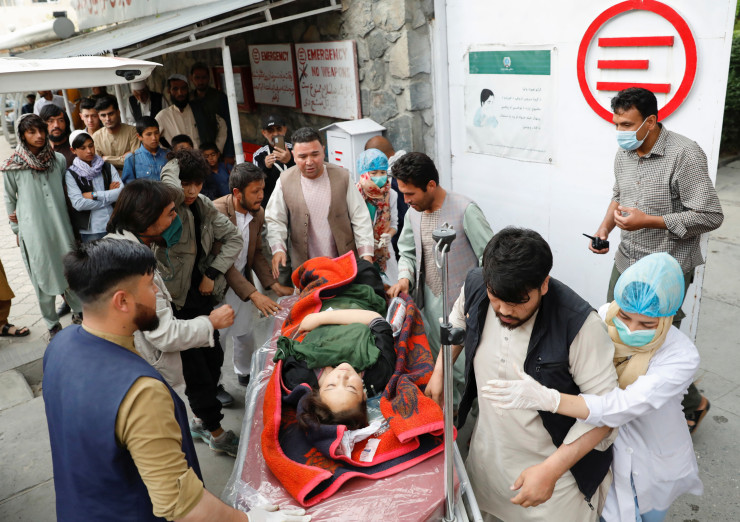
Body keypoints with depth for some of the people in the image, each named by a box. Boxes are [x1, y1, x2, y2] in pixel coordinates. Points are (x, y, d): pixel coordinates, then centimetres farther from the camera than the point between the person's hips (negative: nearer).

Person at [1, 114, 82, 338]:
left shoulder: (58, 160, 2)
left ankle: (78, 311, 29)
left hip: (61, 227, 2)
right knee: (43, 277, 5)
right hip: (33, 230, -2)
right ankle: (52, 324, 17)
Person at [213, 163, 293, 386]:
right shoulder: (217, 211, -26)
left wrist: (275, 285, -5)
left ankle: (245, 374, 43)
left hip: (242, 280, 6)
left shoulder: (258, 212, -4)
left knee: (245, 333, 18)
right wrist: (254, 295, -32)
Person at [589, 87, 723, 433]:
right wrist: (605, 227, 3)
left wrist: (648, 221, -24)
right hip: (626, 261, 7)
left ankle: (692, 404, 28)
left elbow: (711, 216, -19)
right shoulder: (624, 153, 5)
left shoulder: (684, 155, -19)